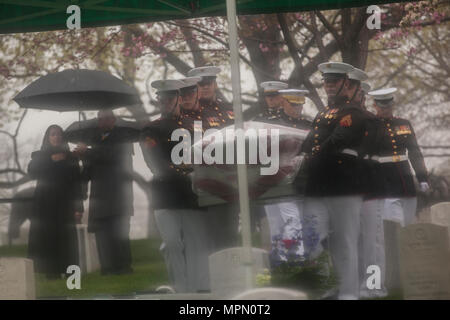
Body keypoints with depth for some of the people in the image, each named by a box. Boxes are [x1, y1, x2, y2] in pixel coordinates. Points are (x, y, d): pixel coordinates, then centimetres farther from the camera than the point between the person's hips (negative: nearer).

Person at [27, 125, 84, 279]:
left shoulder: (70, 158, 13)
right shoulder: (39, 156, 13)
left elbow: (77, 183, 7)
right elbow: (32, 171, -7)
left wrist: (78, 208, -2)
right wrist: (51, 160, -15)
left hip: (64, 205, 0)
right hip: (44, 204, 0)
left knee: (65, 239, -8)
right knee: (47, 237, -9)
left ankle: (67, 270, -9)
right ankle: (50, 272, -12)